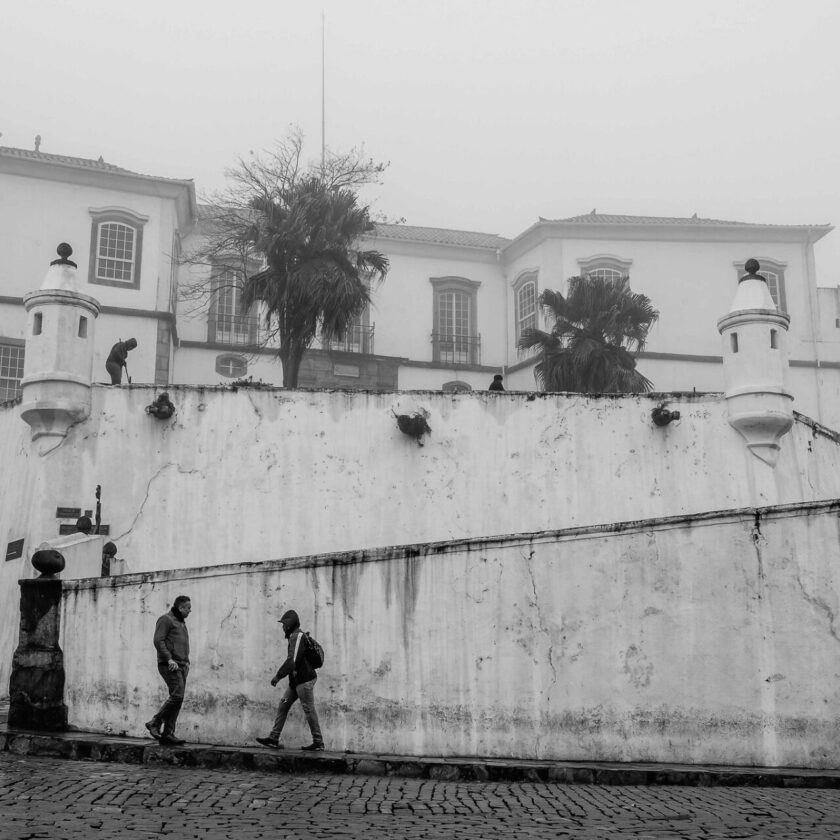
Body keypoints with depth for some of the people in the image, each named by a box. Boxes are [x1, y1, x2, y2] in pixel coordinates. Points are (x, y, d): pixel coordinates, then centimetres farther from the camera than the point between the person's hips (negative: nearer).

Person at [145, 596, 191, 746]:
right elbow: (158, 641, -13)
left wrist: (187, 662, 15)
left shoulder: (181, 622, 24)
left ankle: (167, 734, 2)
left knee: (176, 699, 2)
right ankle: (155, 723, -8)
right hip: (169, 665, -9)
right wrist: (169, 659, -21)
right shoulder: (166, 619, -3)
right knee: (177, 695, -18)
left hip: (181, 665, 9)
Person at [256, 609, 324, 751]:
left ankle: (318, 742, 3)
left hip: (304, 680, -10)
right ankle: (273, 738, 8)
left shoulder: (297, 636, -14)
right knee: (283, 706, 7)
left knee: (309, 710, -4)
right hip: (296, 681, 10)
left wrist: (278, 675, -21)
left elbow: (292, 660, -23)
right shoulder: (296, 636, 17)